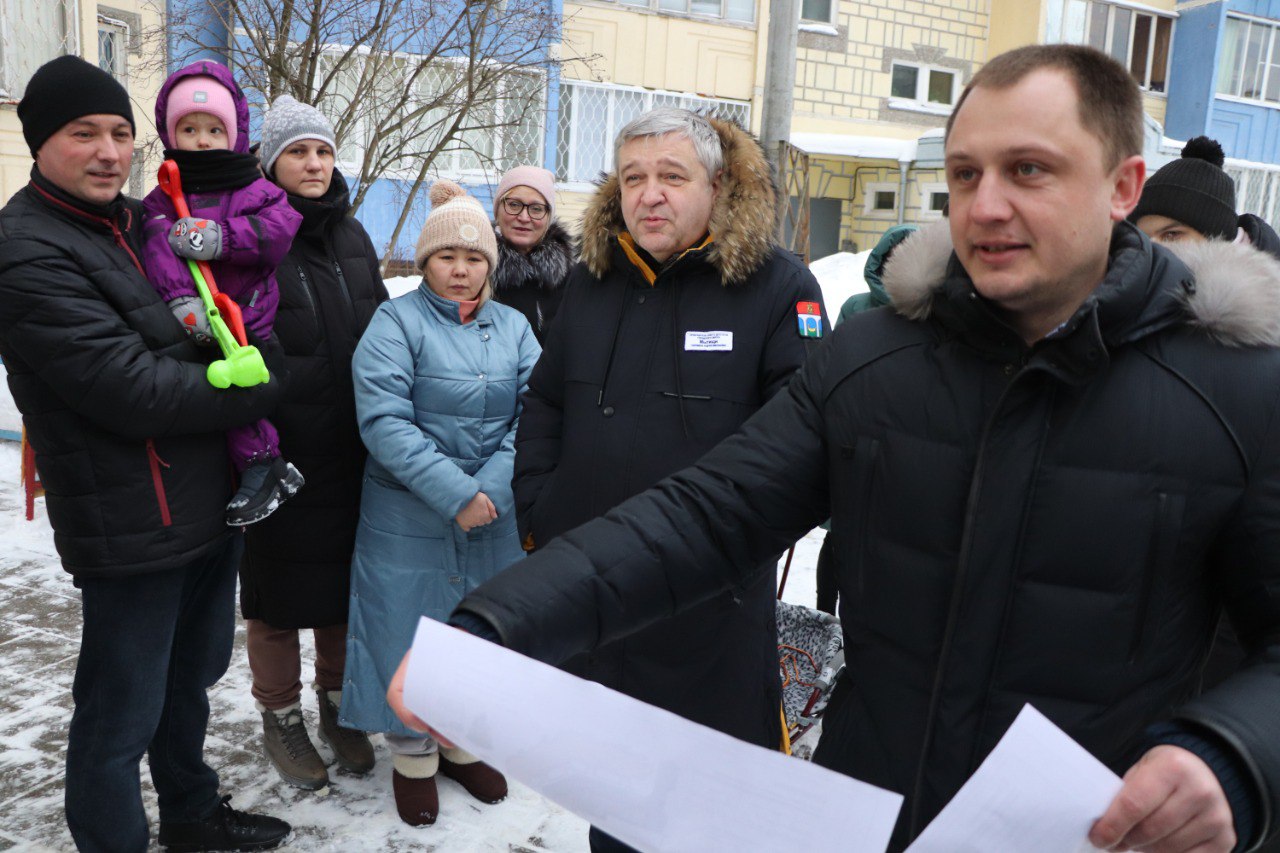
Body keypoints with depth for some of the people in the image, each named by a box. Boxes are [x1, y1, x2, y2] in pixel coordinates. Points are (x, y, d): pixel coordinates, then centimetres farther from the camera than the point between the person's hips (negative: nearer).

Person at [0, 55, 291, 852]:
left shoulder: (140, 223, 9)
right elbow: (133, 389, -23)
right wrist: (259, 389, -13)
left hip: (209, 507, 9)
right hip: (134, 527, -8)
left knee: (191, 678, 24)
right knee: (122, 715, 5)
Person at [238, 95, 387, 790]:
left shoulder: (351, 237, 11)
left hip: (349, 450, 5)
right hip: (279, 451, -5)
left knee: (343, 577, 15)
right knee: (279, 588, 9)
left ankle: (337, 705, 34)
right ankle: (280, 719, 28)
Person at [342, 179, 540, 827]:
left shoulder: (514, 327, 7)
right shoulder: (396, 321, -6)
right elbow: (383, 420, -17)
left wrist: (494, 486, -18)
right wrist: (454, 492, -23)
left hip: (494, 520, 4)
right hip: (409, 518, -4)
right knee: (410, 628, 7)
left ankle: (464, 742, 38)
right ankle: (412, 755, 30)